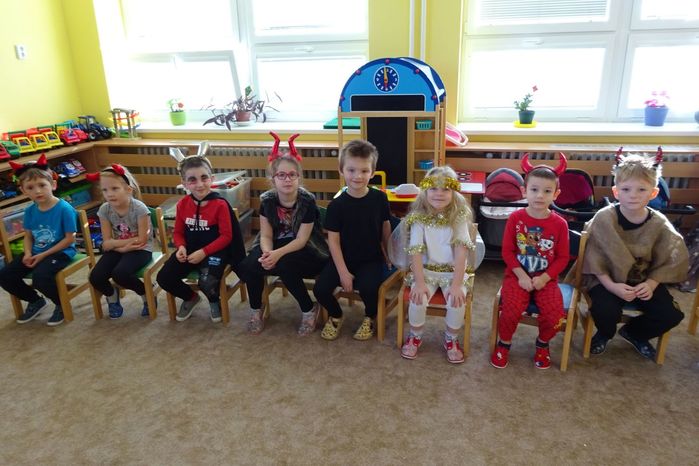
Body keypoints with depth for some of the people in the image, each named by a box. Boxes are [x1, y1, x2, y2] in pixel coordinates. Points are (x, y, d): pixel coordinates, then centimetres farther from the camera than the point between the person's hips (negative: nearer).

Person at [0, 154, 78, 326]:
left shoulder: (64, 209, -17)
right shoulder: (29, 211, 3)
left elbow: (70, 239, -16)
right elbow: (28, 236, 12)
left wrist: (43, 255, -17)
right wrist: (28, 253, -9)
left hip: (61, 252, -7)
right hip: (36, 253, 7)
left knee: (40, 277, -32)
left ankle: (61, 304, -1)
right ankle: (36, 301, 21)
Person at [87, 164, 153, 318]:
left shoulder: (139, 208, -21)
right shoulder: (104, 210, -7)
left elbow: (141, 240, -17)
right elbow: (106, 244, -4)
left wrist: (116, 243, -11)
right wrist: (124, 246, -20)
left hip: (140, 249, -5)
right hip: (117, 250, 5)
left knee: (120, 274, -29)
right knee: (95, 277, -15)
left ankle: (147, 295, 0)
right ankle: (112, 298, 19)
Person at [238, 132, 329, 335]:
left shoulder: (307, 201, -17)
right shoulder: (267, 200, -6)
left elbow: (301, 240, -18)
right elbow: (266, 235, -6)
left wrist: (278, 254, -33)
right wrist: (267, 253, -28)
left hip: (306, 252, -4)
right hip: (275, 248, 4)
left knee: (284, 265, -35)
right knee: (249, 264, -25)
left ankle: (309, 309, -10)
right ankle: (255, 309, 4)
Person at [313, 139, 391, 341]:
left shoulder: (379, 198, -7)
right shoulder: (337, 205, -11)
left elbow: (385, 228, 8)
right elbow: (333, 240, -9)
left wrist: (389, 255, 15)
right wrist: (343, 272, -14)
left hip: (371, 258, 0)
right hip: (343, 258, 1)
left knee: (368, 287, -28)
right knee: (320, 288, -17)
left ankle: (370, 317, 8)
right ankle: (335, 315, 17)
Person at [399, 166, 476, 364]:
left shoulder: (459, 217, -9)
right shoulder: (419, 218, -8)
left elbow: (461, 252, -14)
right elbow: (416, 252, -12)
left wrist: (457, 284, -22)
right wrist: (419, 283, -21)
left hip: (453, 271, 0)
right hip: (427, 270, 0)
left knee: (457, 301, -25)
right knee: (418, 299, -24)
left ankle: (451, 340, 6)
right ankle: (415, 337, 7)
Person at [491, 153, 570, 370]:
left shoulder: (559, 224, -3)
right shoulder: (515, 218, -5)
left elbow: (563, 257, 1)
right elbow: (507, 251, -3)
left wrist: (544, 278, -12)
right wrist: (521, 276, -14)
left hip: (546, 279, 1)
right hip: (517, 276, -1)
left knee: (555, 317, -19)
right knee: (511, 311, -25)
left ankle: (542, 344, 17)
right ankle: (504, 344, 8)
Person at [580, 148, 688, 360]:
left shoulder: (659, 224, -8)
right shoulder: (604, 218, -16)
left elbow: (667, 261, 0)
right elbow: (594, 255, -14)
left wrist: (651, 284, -16)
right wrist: (611, 285, -22)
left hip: (644, 280, 3)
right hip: (607, 278, -3)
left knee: (671, 315, -13)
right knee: (605, 310, -29)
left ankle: (633, 332, 21)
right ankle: (604, 334, 12)